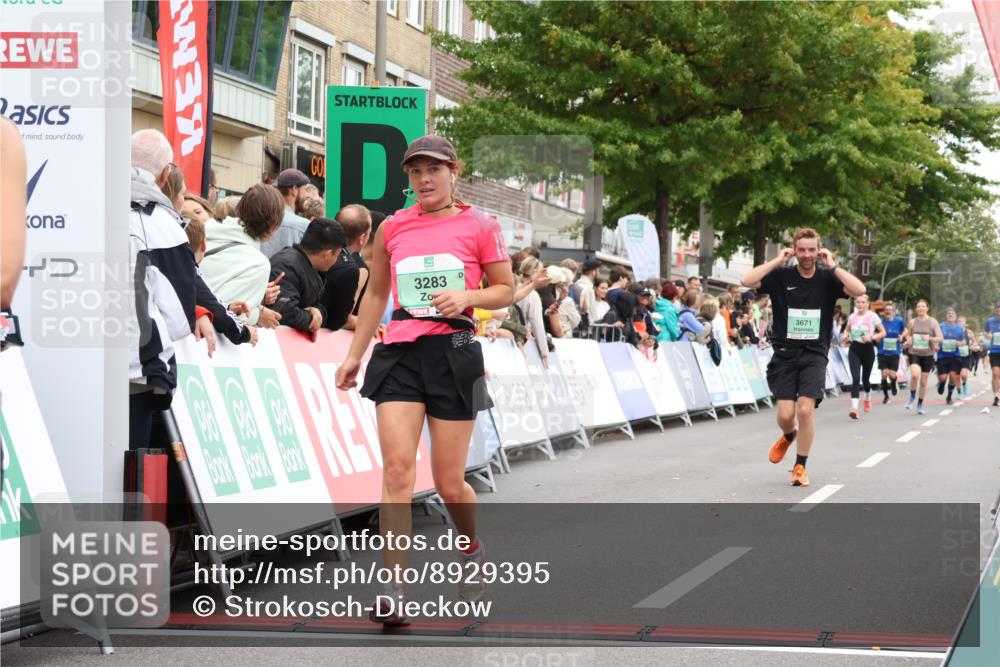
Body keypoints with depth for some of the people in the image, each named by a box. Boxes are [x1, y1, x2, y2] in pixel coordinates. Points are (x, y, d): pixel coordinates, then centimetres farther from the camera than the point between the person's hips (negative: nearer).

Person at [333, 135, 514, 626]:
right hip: (399, 353, 2)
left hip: (453, 352, -2)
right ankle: (392, 591, -15)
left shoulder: (479, 226, 2)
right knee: (397, 468, -13)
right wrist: (354, 355, 20)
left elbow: (506, 291, 7)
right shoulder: (392, 227, 10)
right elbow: (376, 294, 20)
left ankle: (472, 549, 36)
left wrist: (467, 297, -12)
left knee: (448, 481, 2)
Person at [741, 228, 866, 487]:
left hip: (814, 355, 0)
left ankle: (800, 466, 5)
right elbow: (746, 281, -15)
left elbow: (859, 290, -15)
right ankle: (788, 436, 33)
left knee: (805, 410, -14)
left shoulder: (827, 278, 1)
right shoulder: (781, 276, -1)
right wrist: (777, 261, -12)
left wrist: (832, 266, -12)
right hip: (785, 352, 0)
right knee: (785, 414, -6)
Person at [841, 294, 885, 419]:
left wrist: (872, 337, -19)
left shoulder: (872, 316, -4)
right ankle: (854, 408, -24)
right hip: (854, 349, 1)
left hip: (867, 348, -1)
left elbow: (883, 333, -2)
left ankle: (868, 398, 44)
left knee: (865, 378, 10)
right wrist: (845, 336, -1)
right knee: (855, 378, -15)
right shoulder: (852, 317, 5)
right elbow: (846, 330, 22)